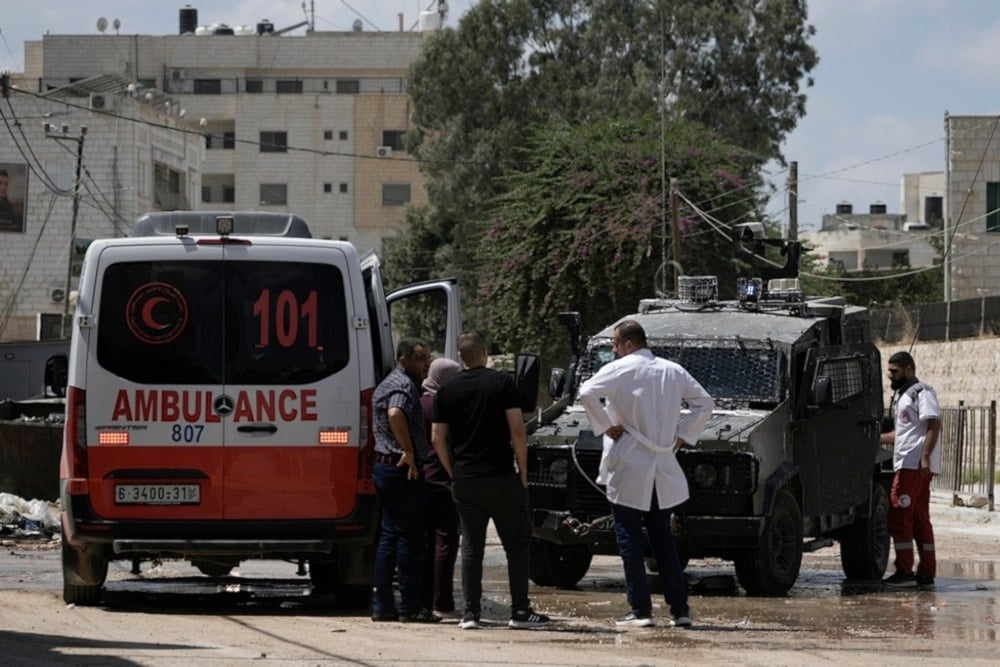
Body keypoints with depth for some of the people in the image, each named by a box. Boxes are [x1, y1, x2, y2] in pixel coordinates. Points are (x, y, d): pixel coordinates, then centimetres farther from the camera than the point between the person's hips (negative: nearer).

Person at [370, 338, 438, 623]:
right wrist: (409, 452, -26)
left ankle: (382, 604, 11)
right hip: (403, 469, -10)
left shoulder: (385, 385, 19)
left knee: (389, 536, 11)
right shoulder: (404, 385, -13)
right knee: (410, 537, -6)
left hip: (384, 464, 10)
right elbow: (395, 414, -33)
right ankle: (410, 607, -6)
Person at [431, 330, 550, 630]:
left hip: (464, 479, 3)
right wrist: (523, 471, 0)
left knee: (471, 546, 7)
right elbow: (517, 430, -9)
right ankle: (520, 611, 2)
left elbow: (438, 439, 4)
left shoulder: (447, 390, 5)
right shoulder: (502, 383, -4)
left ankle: (470, 612, 2)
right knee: (516, 543, 4)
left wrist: (454, 473, 14)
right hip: (501, 476, -3)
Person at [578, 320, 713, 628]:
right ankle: (680, 609, 9)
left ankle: (641, 610, -2)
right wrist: (681, 435, 12)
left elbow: (587, 393, -22)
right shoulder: (673, 371, 9)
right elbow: (705, 403, 13)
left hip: (628, 469, -5)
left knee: (629, 539, 1)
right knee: (663, 539, 13)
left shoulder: (620, 370, -8)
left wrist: (605, 426, -11)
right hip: (663, 469, 5)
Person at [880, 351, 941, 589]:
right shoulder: (904, 396, 24)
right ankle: (926, 574, 9)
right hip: (907, 465, 10)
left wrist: (925, 456, -25)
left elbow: (934, 425, -17)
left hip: (914, 464, -10)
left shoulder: (922, 392, -6)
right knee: (920, 519, 8)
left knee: (899, 516, -11)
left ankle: (904, 572, -11)